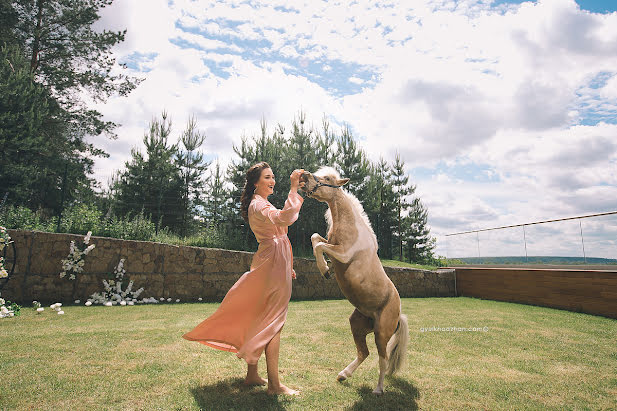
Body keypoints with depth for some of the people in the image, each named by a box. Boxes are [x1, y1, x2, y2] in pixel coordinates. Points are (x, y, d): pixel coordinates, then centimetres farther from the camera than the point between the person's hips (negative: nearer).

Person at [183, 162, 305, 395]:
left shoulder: (260, 204, 20)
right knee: (273, 324, -6)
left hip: (271, 263, 10)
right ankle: (274, 384, 2)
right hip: (273, 265, -10)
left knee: (261, 321, 15)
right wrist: (294, 189, -30)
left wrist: (287, 267, 25)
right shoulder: (258, 205, -13)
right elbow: (285, 218, -34)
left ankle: (252, 375, 27)